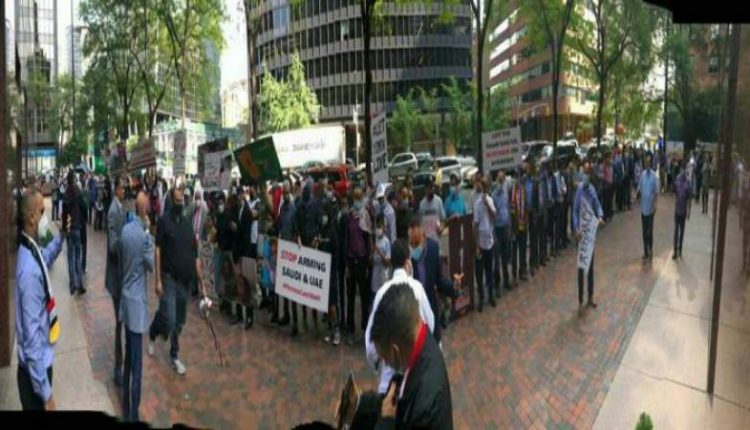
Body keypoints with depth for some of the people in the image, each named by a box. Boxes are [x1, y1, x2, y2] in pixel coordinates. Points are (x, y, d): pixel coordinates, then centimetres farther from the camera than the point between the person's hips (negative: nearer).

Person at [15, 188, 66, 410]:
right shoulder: (29, 269, -29)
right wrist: (46, 393, -24)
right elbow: (32, 335, -28)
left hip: (41, 361, 9)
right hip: (34, 368, -9)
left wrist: (61, 236, 8)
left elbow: (46, 258, 27)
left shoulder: (32, 250, -2)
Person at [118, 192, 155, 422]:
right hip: (137, 302, -8)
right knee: (137, 363, -1)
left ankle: (126, 407, 29)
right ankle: (133, 414, 5)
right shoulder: (144, 236, -20)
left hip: (126, 299, 8)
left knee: (128, 357, 18)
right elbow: (153, 265, -7)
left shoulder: (125, 230, 2)